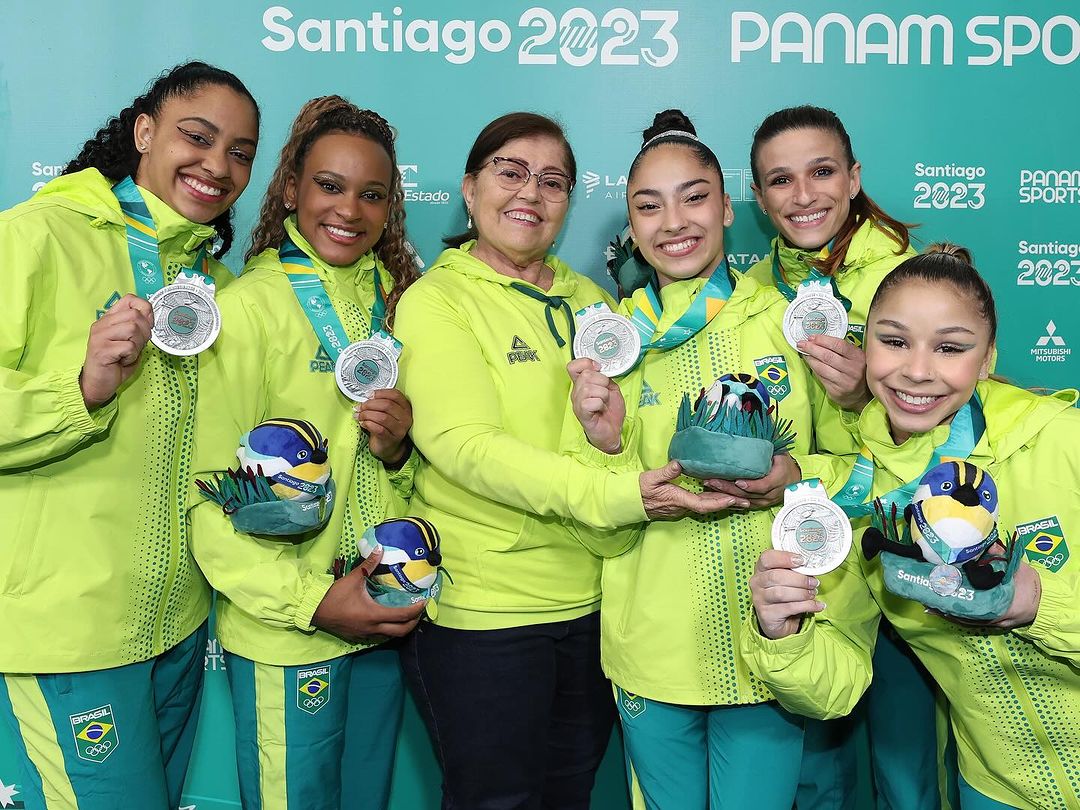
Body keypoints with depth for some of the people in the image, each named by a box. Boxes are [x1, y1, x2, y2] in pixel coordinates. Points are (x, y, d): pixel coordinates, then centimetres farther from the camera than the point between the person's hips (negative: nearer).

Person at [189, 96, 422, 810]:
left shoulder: (394, 300, 5)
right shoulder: (249, 305, -12)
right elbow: (210, 493, -14)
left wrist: (399, 449, -11)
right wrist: (311, 600, -20)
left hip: (386, 617, 6)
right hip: (285, 633, -5)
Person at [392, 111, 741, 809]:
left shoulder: (590, 301, 11)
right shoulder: (435, 301, -6)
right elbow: (465, 444, -21)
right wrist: (611, 495, -30)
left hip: (593, 602, 5)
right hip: (483, 608, -5)